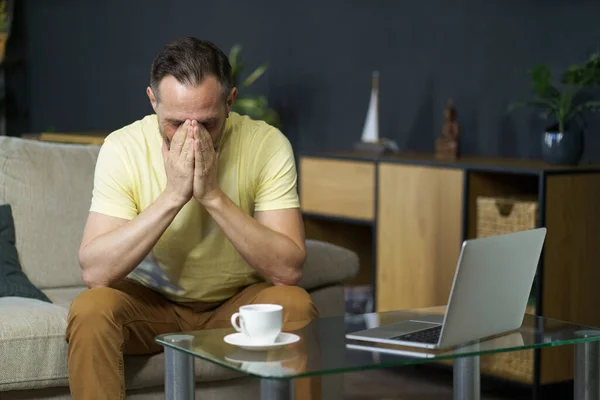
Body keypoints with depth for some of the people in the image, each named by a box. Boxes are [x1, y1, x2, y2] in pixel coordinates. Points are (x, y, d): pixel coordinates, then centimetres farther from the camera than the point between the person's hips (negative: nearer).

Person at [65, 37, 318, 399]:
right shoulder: (123, 148, -17)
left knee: (295, 305, -29)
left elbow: (288, 270, -25)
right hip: (151, 302, 0)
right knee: (91, 309, -29)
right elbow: (95, 271, -26)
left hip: (237, 302, 0)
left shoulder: (267, 144, -18)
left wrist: (213, 195, -33)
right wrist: (173, 195, -33)